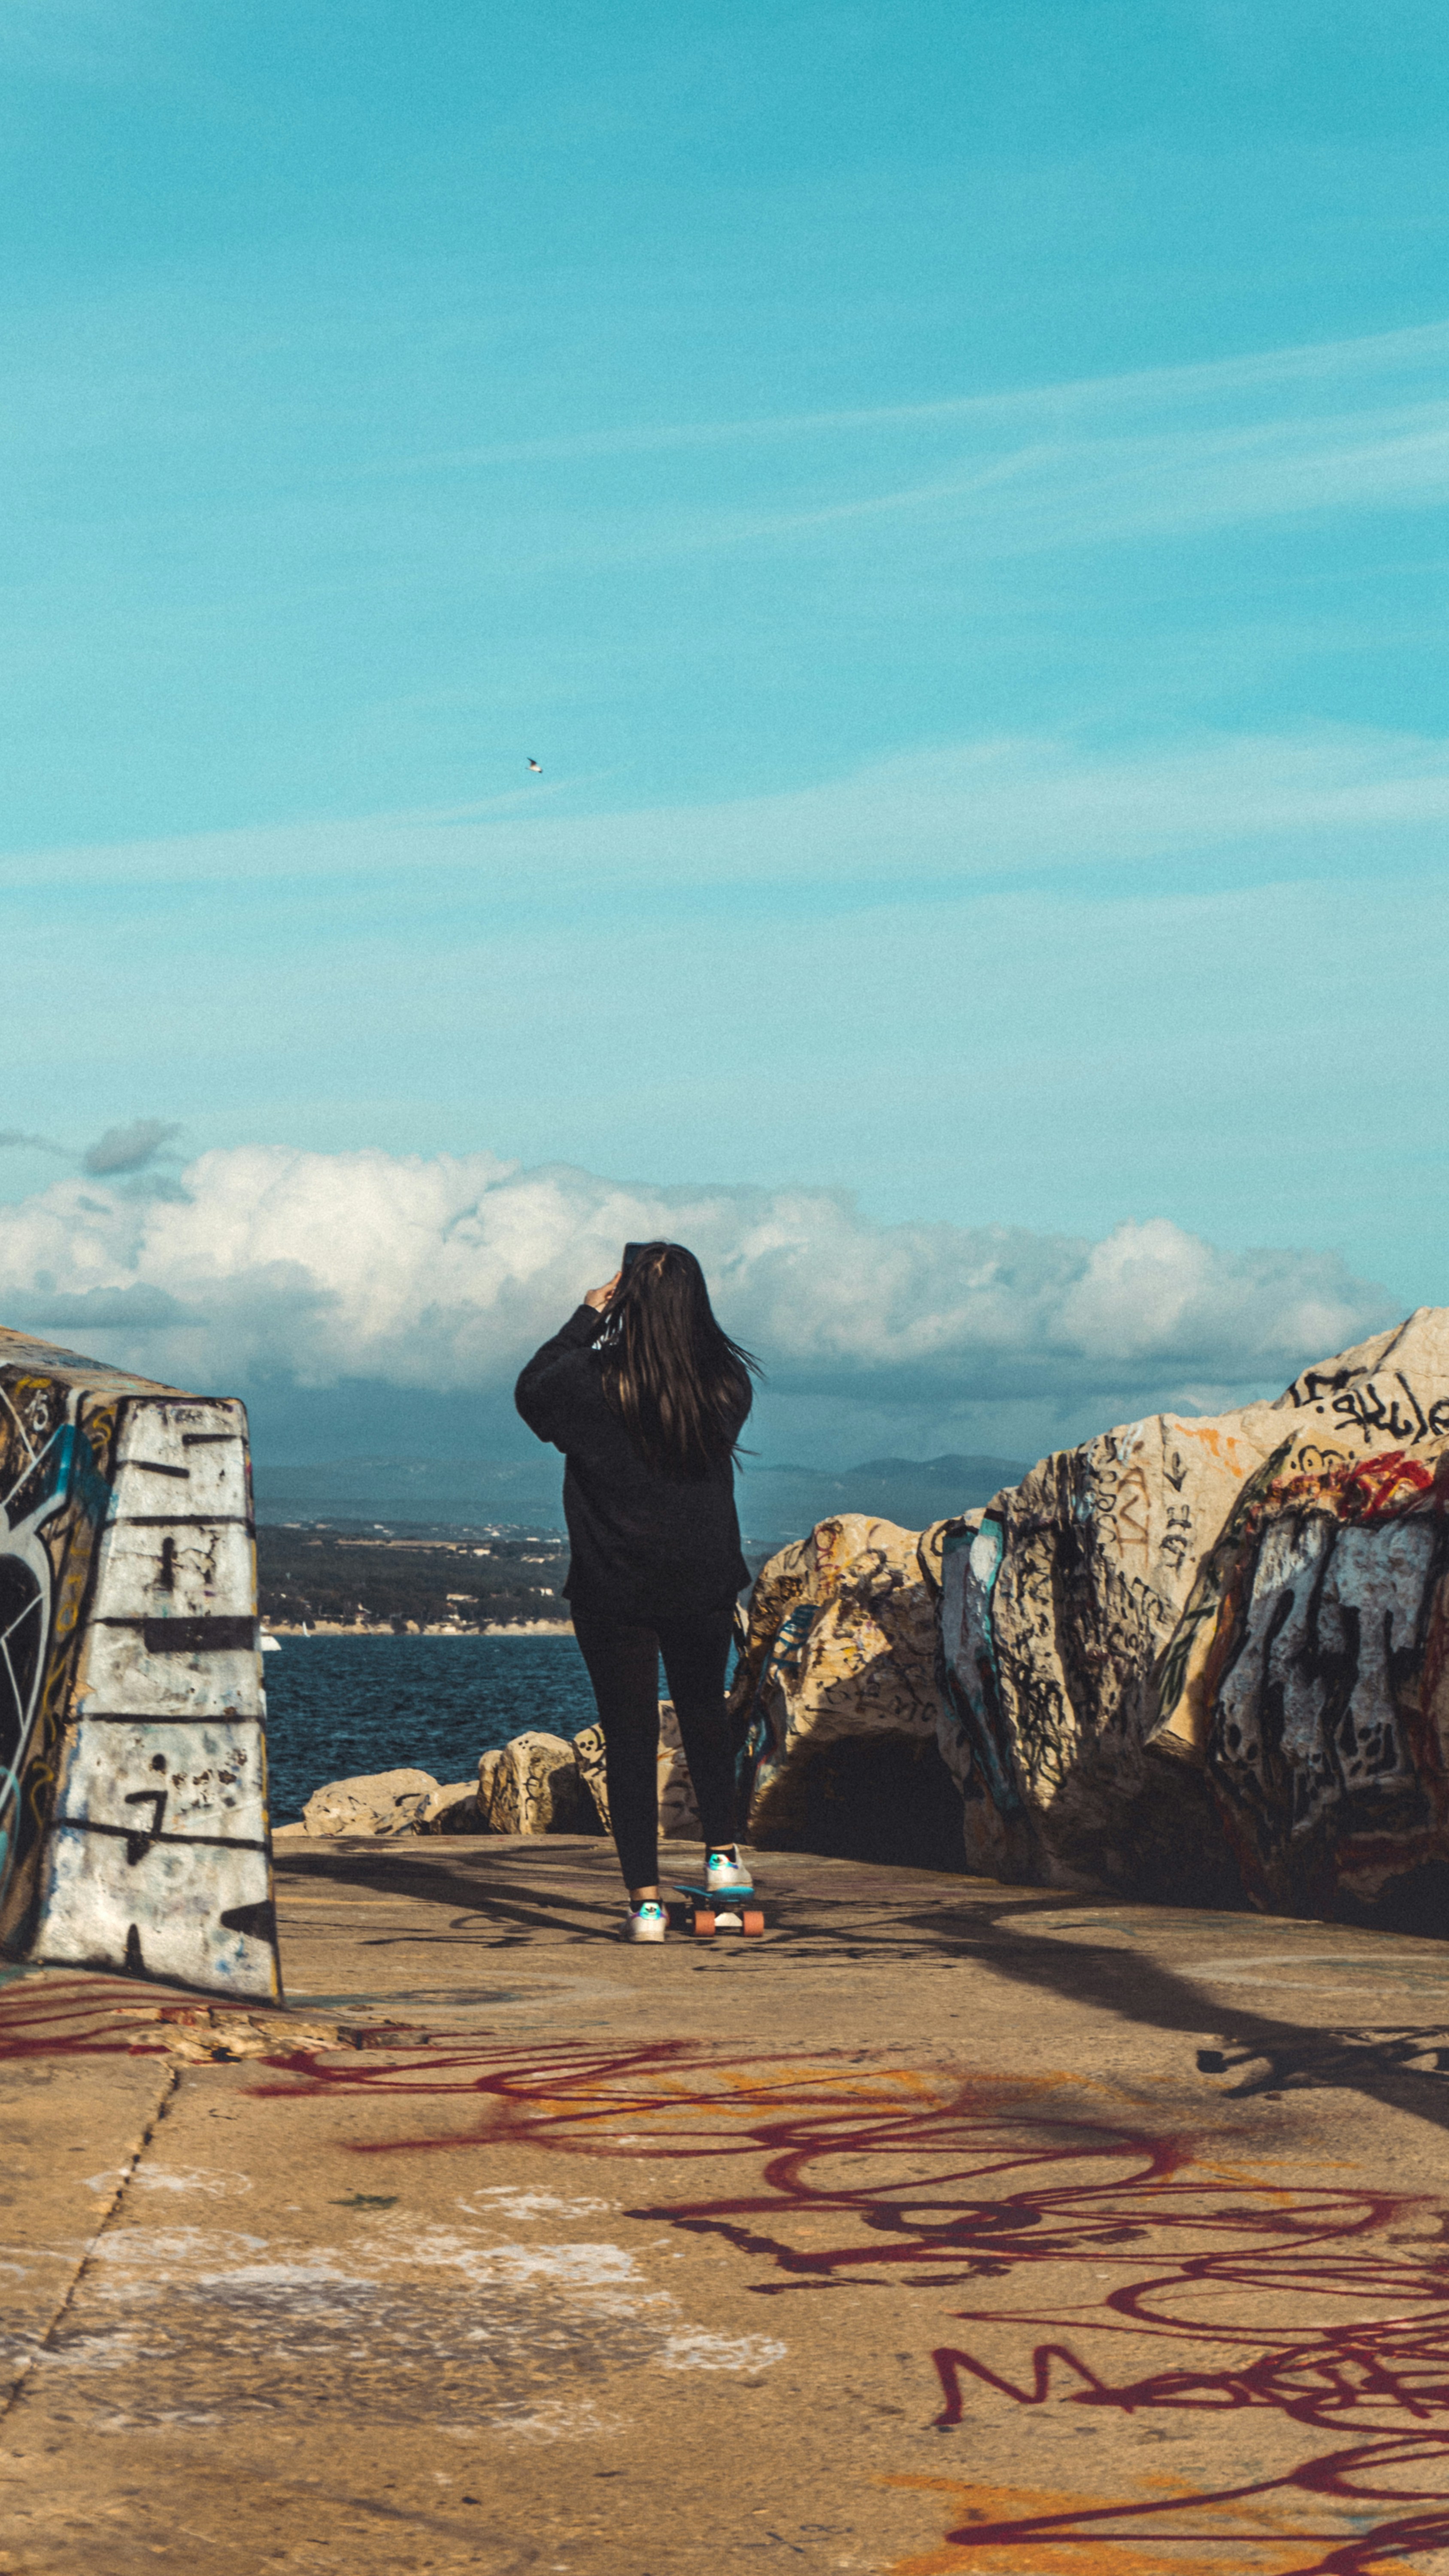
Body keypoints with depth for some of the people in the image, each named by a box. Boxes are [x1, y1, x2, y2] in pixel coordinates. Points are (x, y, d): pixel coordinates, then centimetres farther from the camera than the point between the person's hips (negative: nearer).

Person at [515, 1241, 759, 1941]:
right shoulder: (728, 1384, -8)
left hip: (613, 1589, -2)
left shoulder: (591, 1382, -17)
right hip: (705, 1585, 3)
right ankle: (722, 1855, 30)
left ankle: (645, 1900, 2)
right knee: (704, 1711, 25)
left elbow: (530, 1392, 3)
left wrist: (586, 1319, 6)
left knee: (629, 1734, 4)